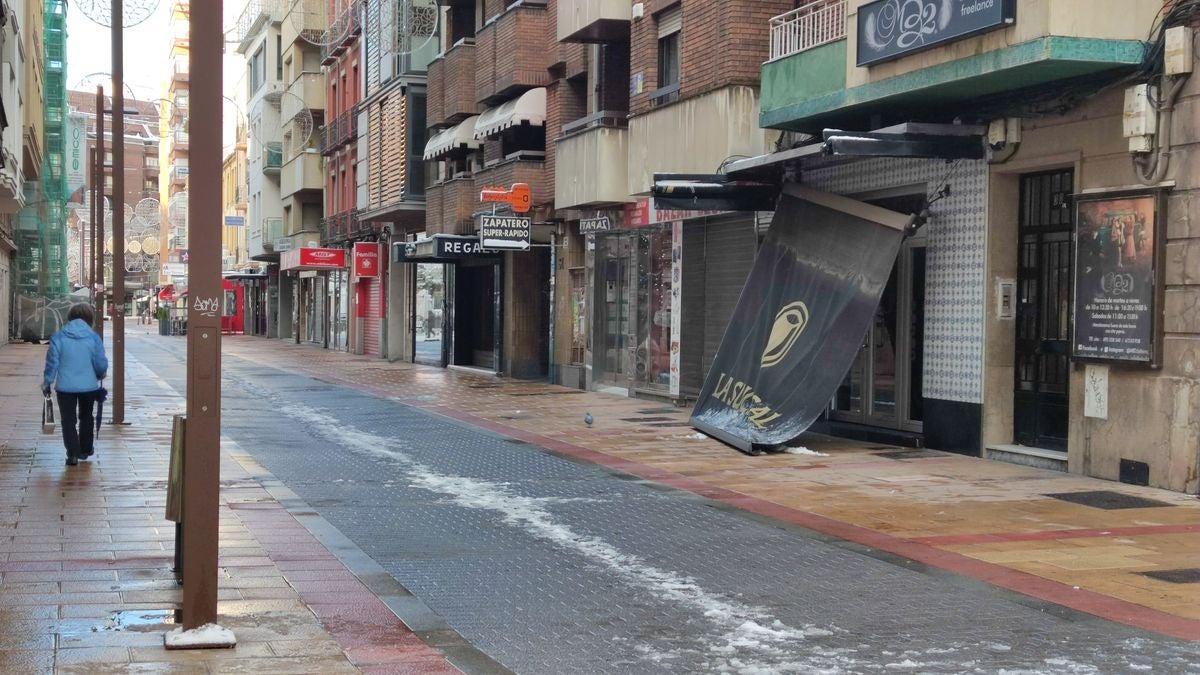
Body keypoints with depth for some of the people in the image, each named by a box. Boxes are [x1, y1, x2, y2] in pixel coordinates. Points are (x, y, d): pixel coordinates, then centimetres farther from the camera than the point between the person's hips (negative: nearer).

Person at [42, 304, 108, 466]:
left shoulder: (58, 337, -7)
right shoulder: (93, 337, -8)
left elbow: (52, 362, -6)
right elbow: (101, 363, -7)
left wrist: (47, 383, 6)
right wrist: (101, 374, 16)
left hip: (65, 386, -1)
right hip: (89, 386, 1)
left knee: (68, 421, 8)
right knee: (86, 417, 21)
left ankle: (73, 454, 1)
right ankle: (85, 450, 31)